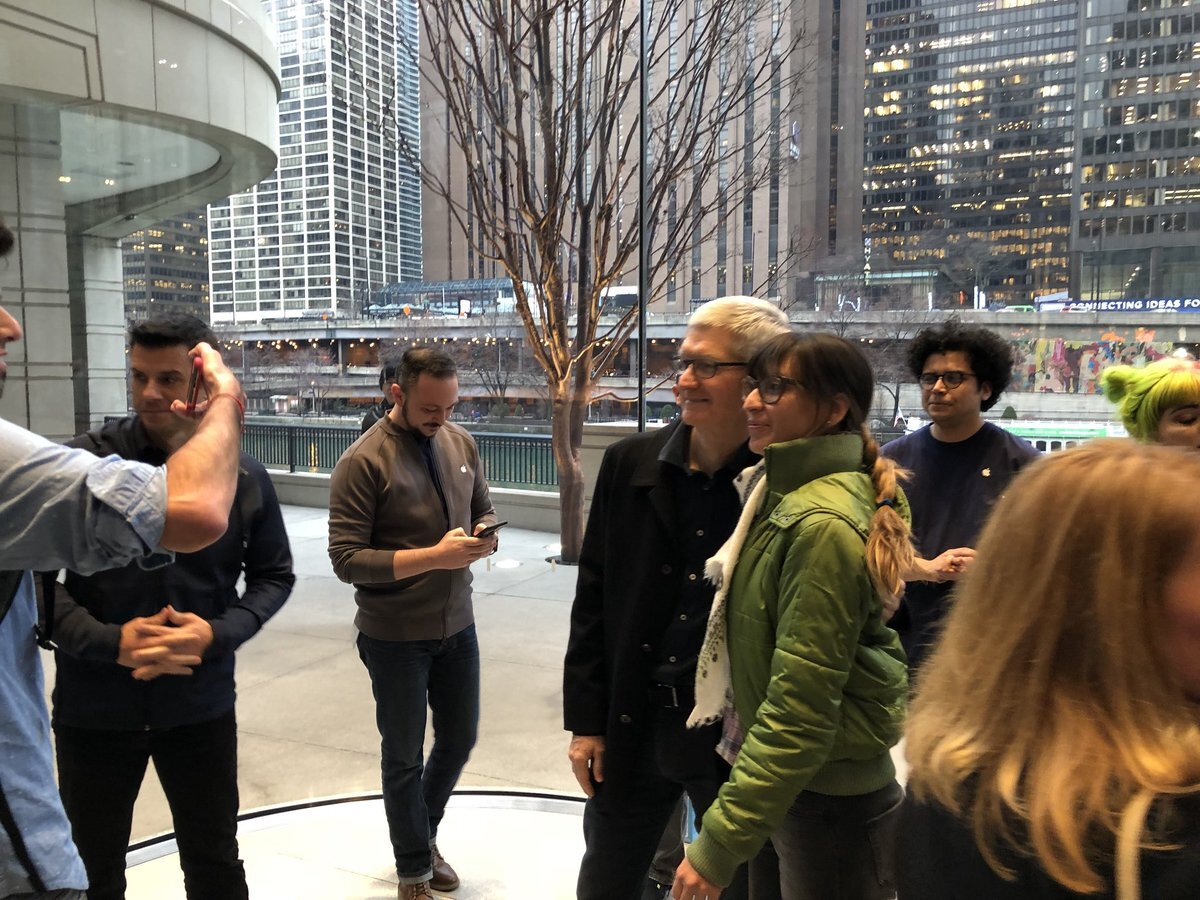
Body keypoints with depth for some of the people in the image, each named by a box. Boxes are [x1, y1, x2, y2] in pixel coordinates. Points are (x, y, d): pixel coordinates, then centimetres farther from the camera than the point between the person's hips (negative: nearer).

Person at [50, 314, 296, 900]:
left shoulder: (245, 476, -5)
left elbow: (273, 577, 4)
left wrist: (218, 634, -14)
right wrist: (109, 641, -21)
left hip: (202, 705, 1)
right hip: (93, 708, 0)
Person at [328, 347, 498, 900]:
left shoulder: (460, 443, -1)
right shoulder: (363, 461, -18)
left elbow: (483, 509, 12)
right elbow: (347, 558, -20)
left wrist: (484, 536, -12)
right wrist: (434, 556, -28)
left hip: (456, 626, 5)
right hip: (395, 637, -5)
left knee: (459, 739, 19)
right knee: (405, 757, 13)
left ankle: (423, 834, 48)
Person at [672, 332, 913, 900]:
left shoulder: (823, 524, -24)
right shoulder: (780, 491, 4)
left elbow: (800, 710, -25)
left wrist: (719, 844, -19)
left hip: (829, 803, -8)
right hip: (783, 789, 8)